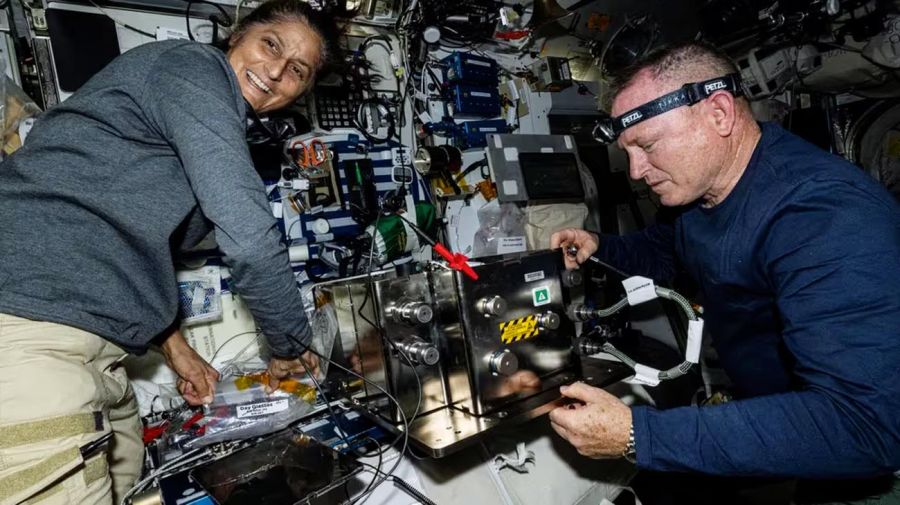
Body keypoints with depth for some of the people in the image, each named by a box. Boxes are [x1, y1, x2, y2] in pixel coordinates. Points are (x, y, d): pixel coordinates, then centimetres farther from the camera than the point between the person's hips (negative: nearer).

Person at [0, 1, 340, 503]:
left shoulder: (219, 125, 21)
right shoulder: (192, 67, -8)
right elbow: (250, 238, -18)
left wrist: (175, 345, 23)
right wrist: (291, 347, -3)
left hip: (84, 343, 10)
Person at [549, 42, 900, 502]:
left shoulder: (825, 212, -30)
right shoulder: (699, 189, -3)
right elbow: (672, 251, 19)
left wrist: (639, 435, -39)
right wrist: (600, 248, 0)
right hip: (759, 413, 7)